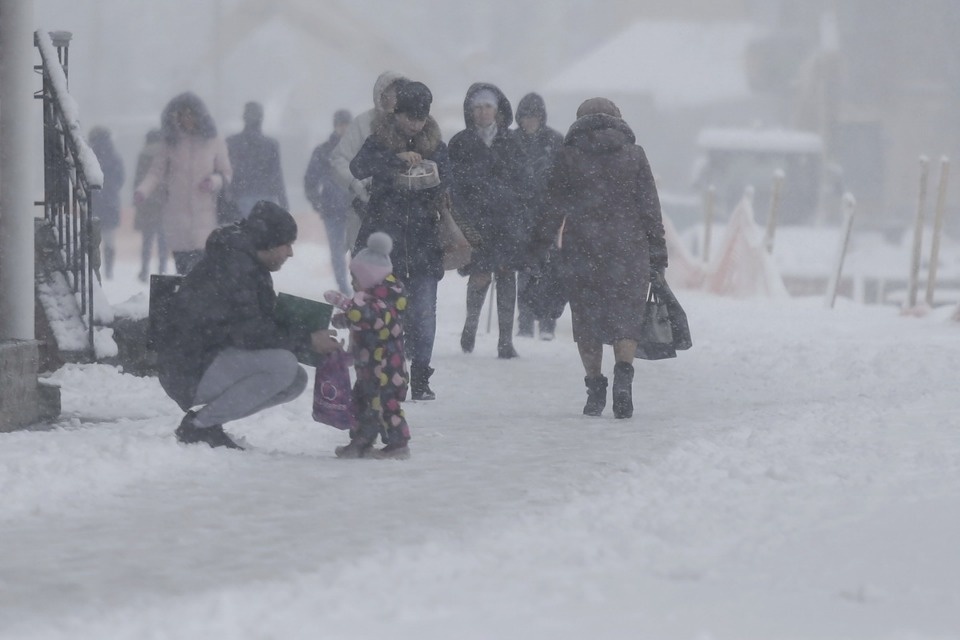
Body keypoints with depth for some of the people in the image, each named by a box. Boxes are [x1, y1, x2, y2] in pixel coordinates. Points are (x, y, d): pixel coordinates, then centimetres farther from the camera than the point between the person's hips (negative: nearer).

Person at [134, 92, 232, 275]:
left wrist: (214, 181, -13)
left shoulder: (214, 143, 4)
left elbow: (226, 174, 10)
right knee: (182, 264, -1)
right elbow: (157, 172, 3)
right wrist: (142, 191, -15)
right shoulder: (171, 143, 7)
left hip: (204, 217, -2)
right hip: (177, 217, 2)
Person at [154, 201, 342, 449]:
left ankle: (204, 422, 6)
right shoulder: (230, 264, -19)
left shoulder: (251, 267, 14)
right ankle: (198, 426, -14)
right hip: (189, 371, -11)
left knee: (297, 380, 5)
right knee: (282, 365, -25)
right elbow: (249, 334, -24)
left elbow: (263, 324, 15)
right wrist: (307, 341, -18)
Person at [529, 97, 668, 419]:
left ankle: (595, 388, 9)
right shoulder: (634, 155, 5)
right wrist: (657, 259, 9)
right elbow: (651, 211, 5)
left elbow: (551, 210, 5)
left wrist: (536, 249, 13)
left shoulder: (568, 157, 4)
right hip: (628, 252, 0)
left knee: (587, 320, 10)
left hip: (581, 252, 0)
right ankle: (623, 375, -22)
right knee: (626, 317, 1)